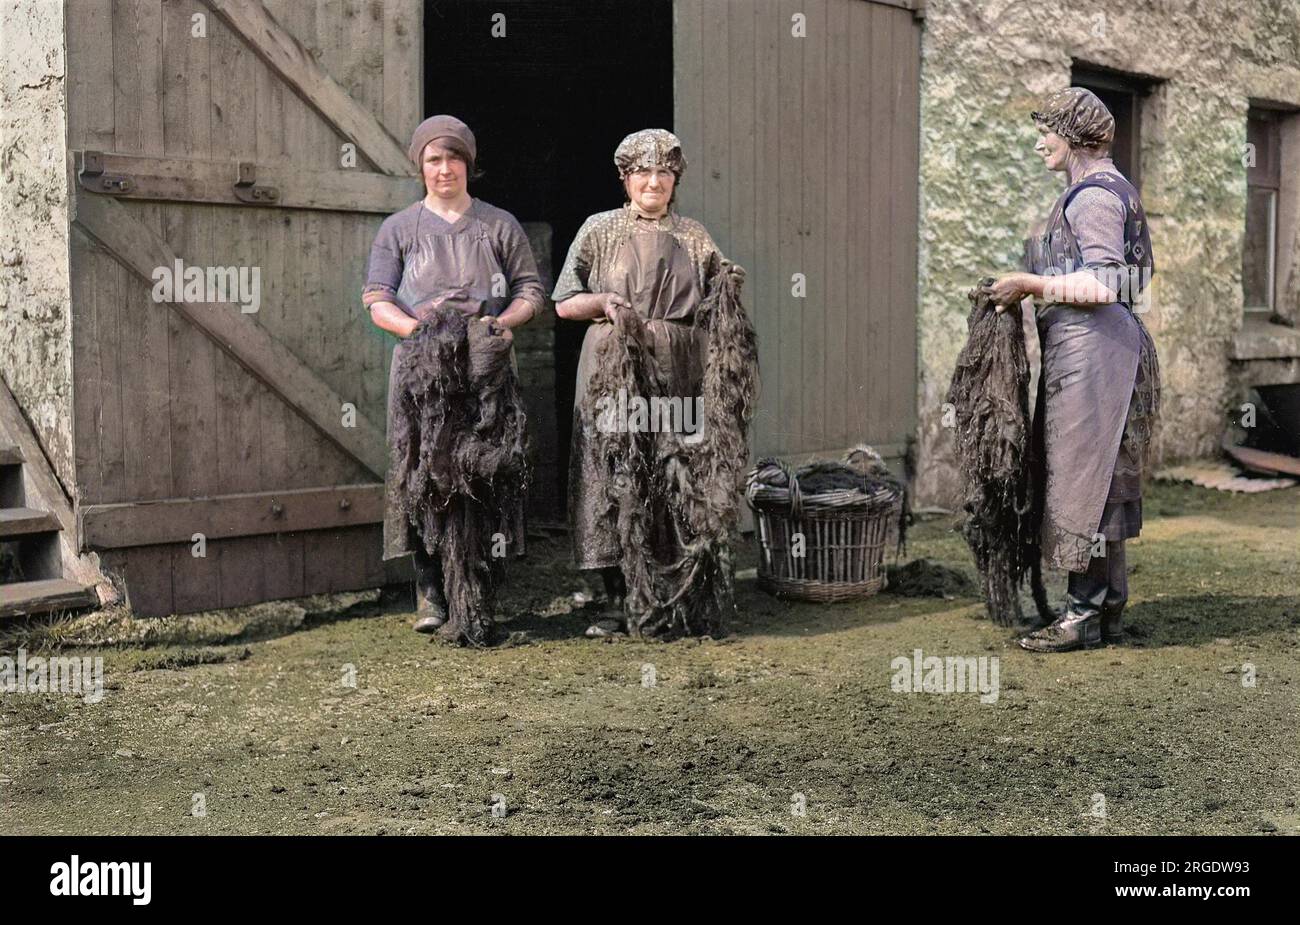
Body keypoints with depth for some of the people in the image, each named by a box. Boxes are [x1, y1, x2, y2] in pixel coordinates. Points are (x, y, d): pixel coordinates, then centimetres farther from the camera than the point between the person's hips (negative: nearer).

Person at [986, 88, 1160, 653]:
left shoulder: (1095, 194, -11)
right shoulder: (1096, 189, 20)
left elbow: (1102, 285, -20)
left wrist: (1030, 283, -12)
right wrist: (1030, 288, 15)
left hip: (1092, 346, -11)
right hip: (1086, 346, 11)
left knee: (1082, 478, -7)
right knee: (1099, 482, 12)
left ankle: (1083, 616, -1)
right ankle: (1108, 611, 18)